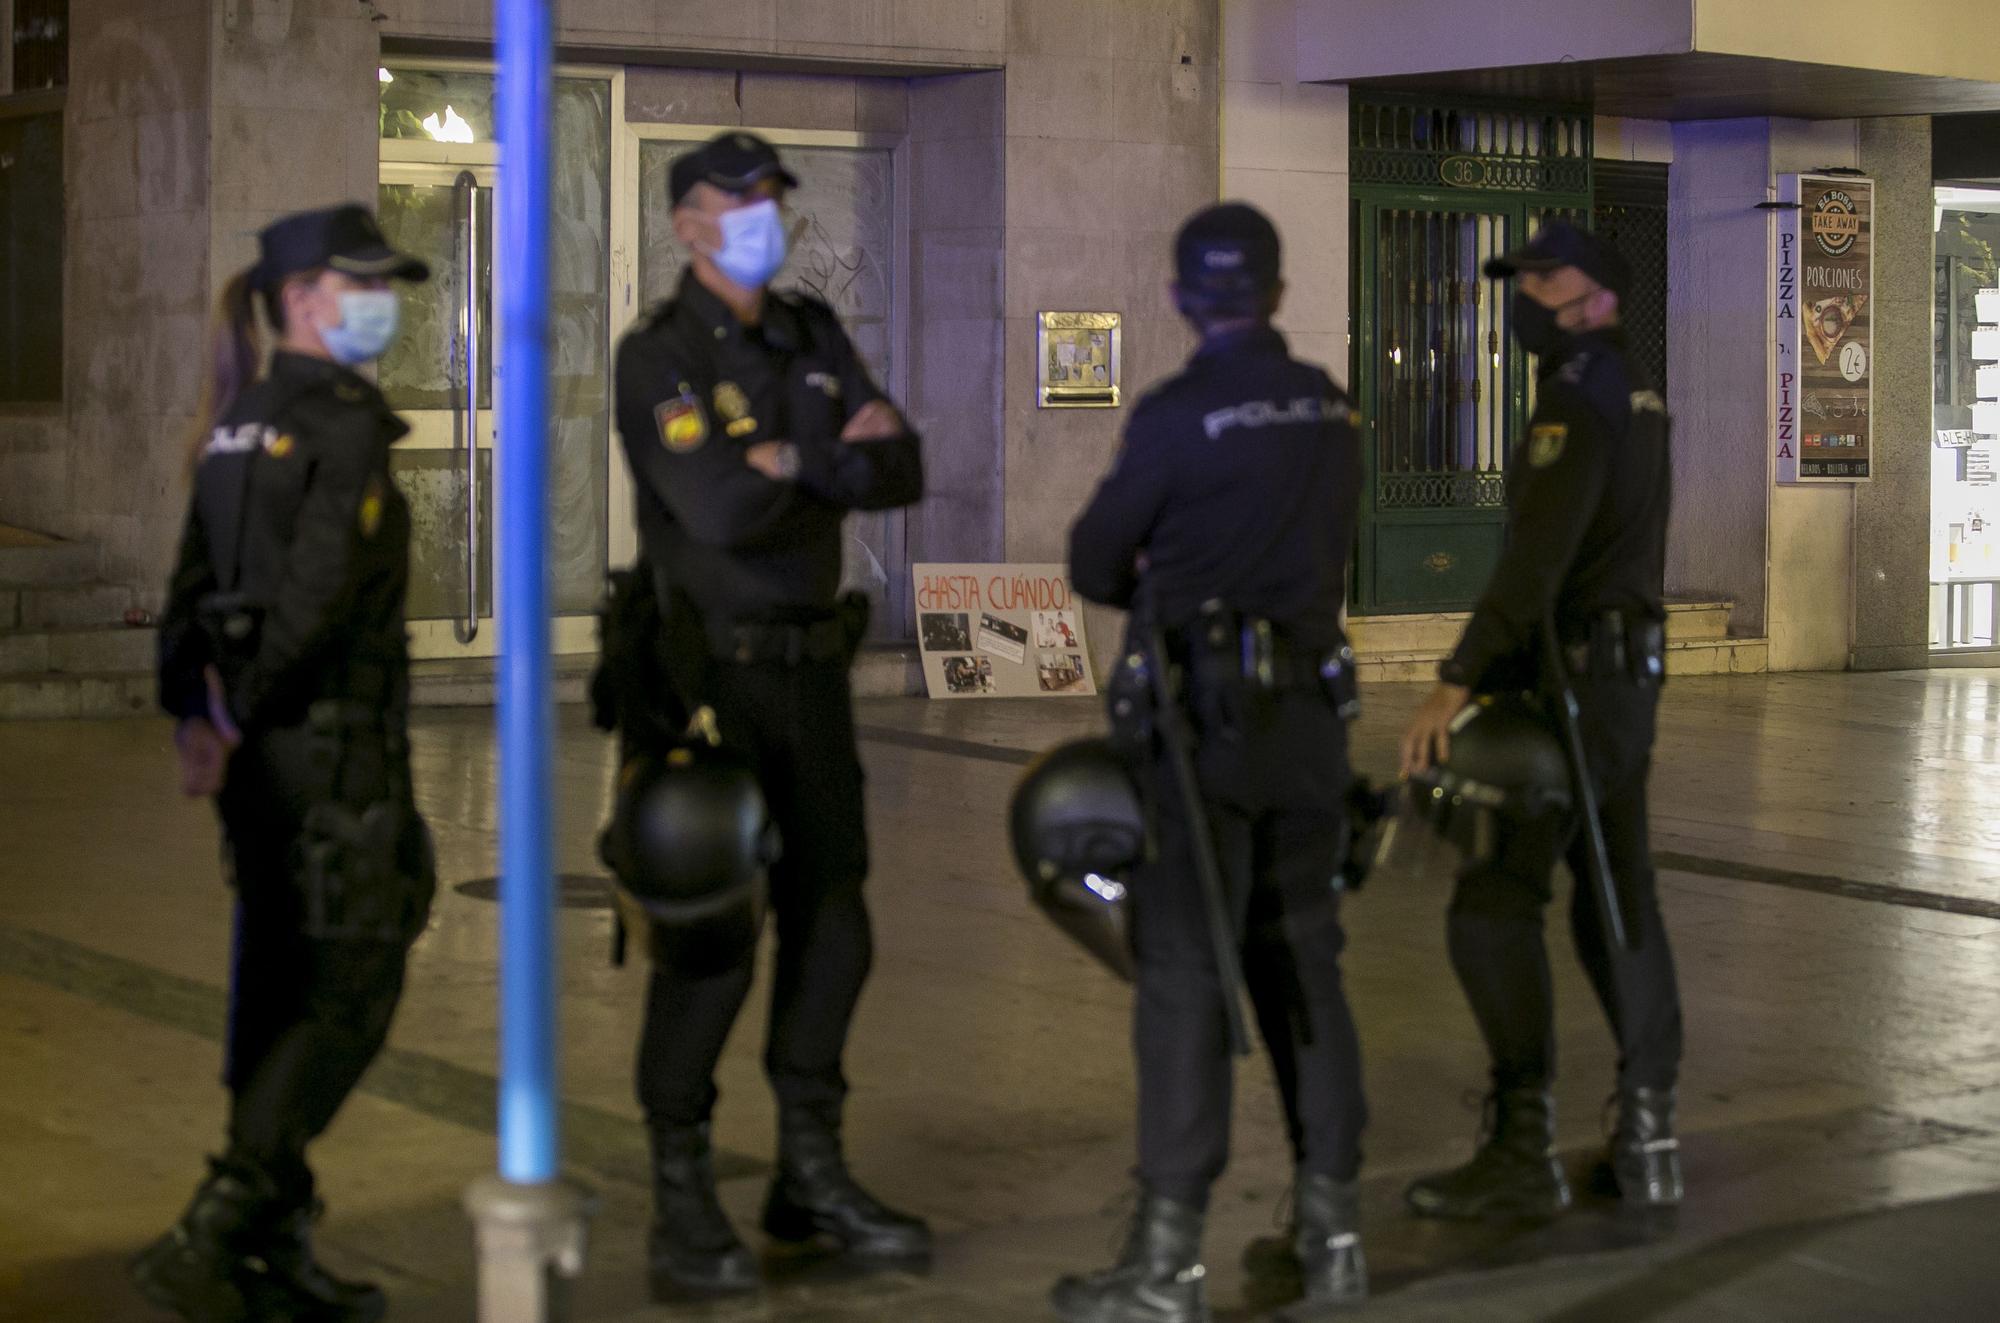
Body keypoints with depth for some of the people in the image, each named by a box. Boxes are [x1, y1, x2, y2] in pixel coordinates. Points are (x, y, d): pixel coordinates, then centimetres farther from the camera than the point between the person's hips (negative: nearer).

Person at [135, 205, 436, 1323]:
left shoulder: (239, 422, 13)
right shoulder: (348, 419, -13)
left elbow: (195, 582, 8)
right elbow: (320, 586, -21)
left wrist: (194, 712, 1)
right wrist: (238, 717, -13)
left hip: (261, 746, 9)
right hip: (337, 737, -9)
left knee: (281, 989, 13)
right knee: (349, 994, -4)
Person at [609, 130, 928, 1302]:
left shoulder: (813, 338, 11)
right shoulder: (660, 357, -10)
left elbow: (904, 470, 1)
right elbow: (720, 510, -24)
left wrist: (796, 464, -16)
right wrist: (836, 456, -9)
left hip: (814, 671, 7)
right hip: (714, 679, -7)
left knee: (830, 927, 11)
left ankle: (812, 1176, 24)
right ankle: (684, 1205, 2)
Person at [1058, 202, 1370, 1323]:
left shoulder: (1179, 414, -12)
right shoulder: (1332, 410, 6)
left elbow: (1095, 563, -4)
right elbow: (1327, 550, 11)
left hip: (1206, 713, -5)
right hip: (1310, 712, 5)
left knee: (1184, 974, -3)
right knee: (1303, 966, 14)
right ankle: (1333, 1228, 18)